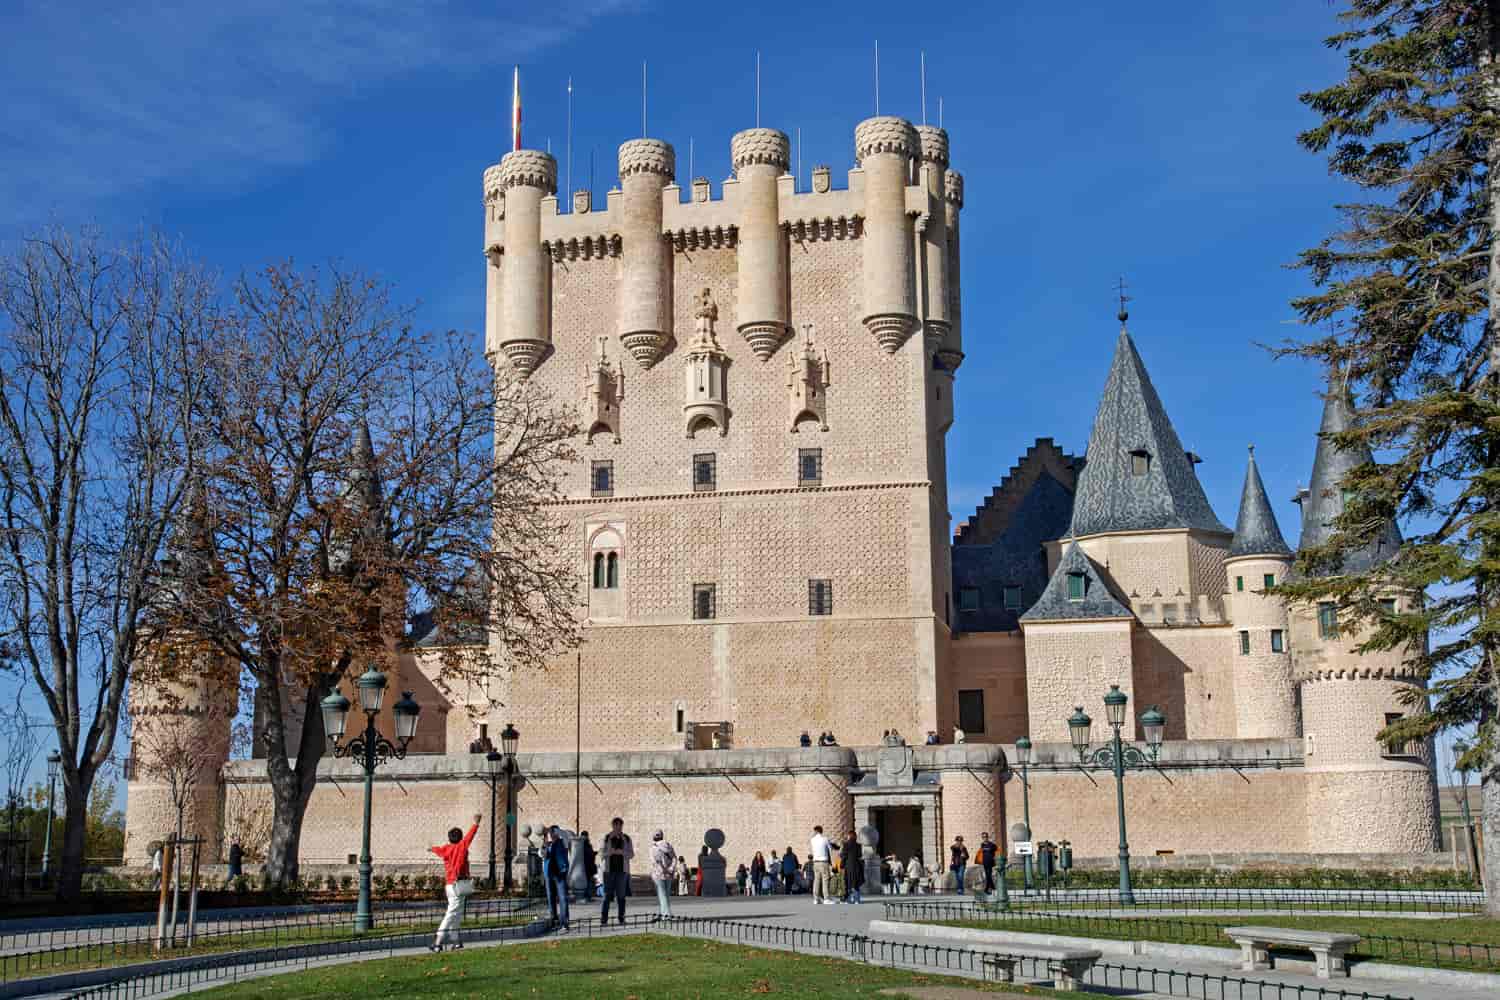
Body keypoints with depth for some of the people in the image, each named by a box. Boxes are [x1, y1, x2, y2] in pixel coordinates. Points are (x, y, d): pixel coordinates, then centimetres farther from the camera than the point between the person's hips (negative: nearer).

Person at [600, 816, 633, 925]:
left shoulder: (626, 839, 7)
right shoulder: (607, 837, 5)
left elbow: (632, 854, 5)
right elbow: (602, 853, 4)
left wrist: (622, 852, -13)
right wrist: (610, 852, -16)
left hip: (622, 869, 1)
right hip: (609, 869, -1)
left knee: (621, 895, 2)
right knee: (607, 894, -6)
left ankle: (622, 918, 8)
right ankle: (603, 919, -8)